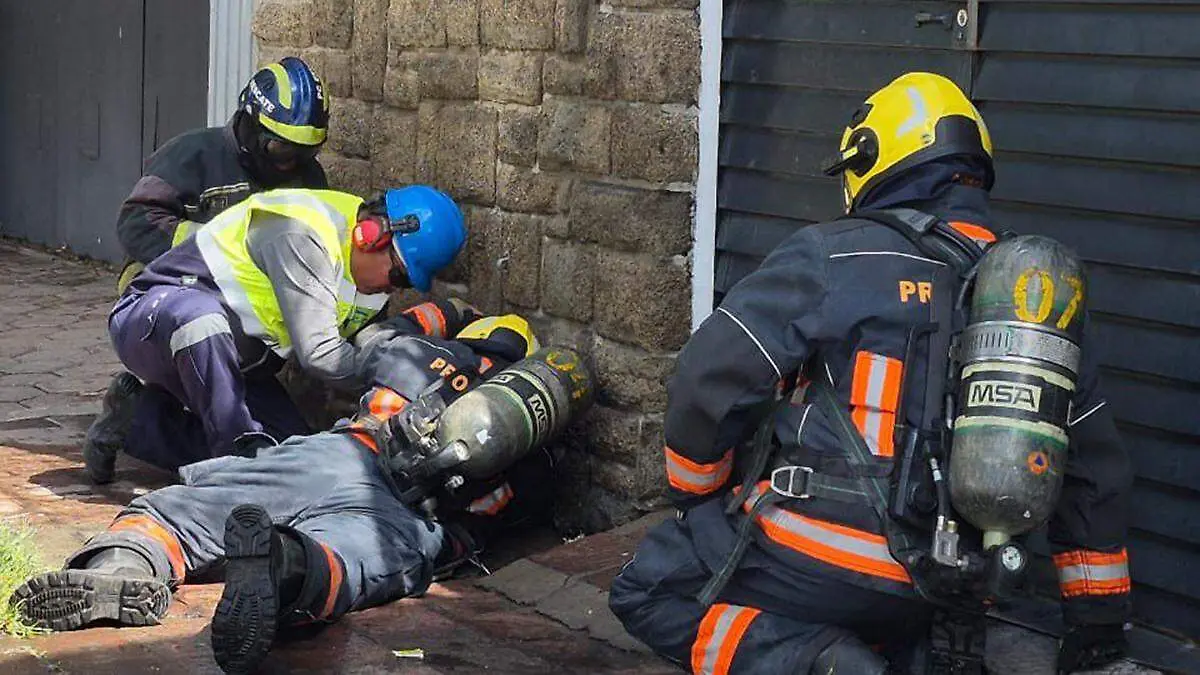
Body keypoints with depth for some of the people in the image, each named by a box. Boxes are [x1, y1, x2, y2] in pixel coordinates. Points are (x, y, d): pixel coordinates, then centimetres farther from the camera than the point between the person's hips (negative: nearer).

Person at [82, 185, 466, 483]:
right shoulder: (303, 231, -25)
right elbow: (318, 354, -27)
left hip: (226, 357, 9)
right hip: (151, 317, -9)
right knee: (201, 317, -43)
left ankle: (136, 422, 2)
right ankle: (240, 449, -33)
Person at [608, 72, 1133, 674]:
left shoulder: (832, 257, -7)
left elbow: (709, 378, -9)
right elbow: (1096, 465, 16)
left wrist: (693, 495, 9)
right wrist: (1101, 615, 25)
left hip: (818, 553, -6)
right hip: (940, 590, 6)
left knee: (648, 592, 10)